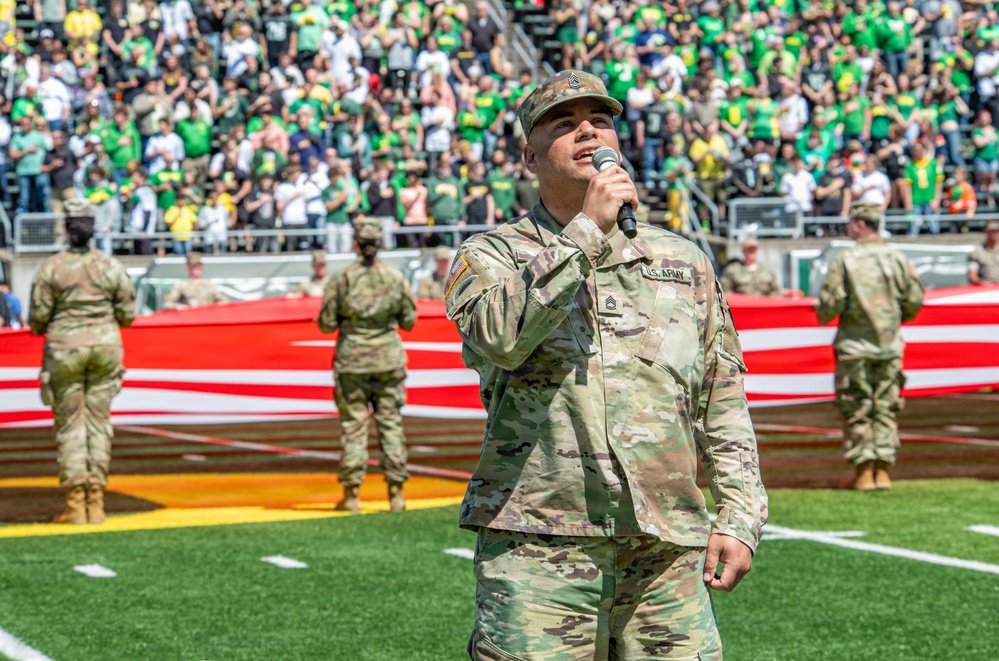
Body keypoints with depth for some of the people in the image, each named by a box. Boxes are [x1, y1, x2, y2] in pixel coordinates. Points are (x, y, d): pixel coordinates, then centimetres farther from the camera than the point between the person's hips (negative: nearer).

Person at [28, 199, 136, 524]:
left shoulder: (51, 268, -7)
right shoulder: (111, 266, -1)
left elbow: (38, 317, -7)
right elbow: (127, 314, 1)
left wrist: (38, 327, 16)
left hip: (65, 348, -2)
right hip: (105, 345, 2)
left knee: (69, 424, 4)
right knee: (99, 421, 7)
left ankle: (75, 504, 0)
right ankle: (95, 503, 5)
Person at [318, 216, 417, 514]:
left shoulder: (341, 280, -8)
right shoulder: (396, 278, -2)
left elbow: (327, 324, -5)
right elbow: (409, 321, 4)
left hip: (352, 360, -1)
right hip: (389, 359, 1)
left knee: (354, 425, 3)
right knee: (391, 423, 7)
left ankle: (352, 493, 3)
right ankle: (396, 492, 6)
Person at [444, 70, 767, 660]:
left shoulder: (683, 261, 18)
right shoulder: (493, 255, 7)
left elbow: (723, 402, 19)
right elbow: (497, 335, -16)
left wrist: (739, 517, 10)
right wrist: (586, 231, -15)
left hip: (667, 553, 3)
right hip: (538, 546, -3)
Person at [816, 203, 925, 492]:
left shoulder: (845, 261, -10)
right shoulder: (898, 259, 2)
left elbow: (830, 304, -12)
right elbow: (914, 301, 3)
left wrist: (823, 315, 10)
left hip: (855, 346, -3)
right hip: (890, 346, 3)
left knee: (857, 412, 3)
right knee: (886, 409, 8)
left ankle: (864, 473, 1)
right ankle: (883, 472, 5)